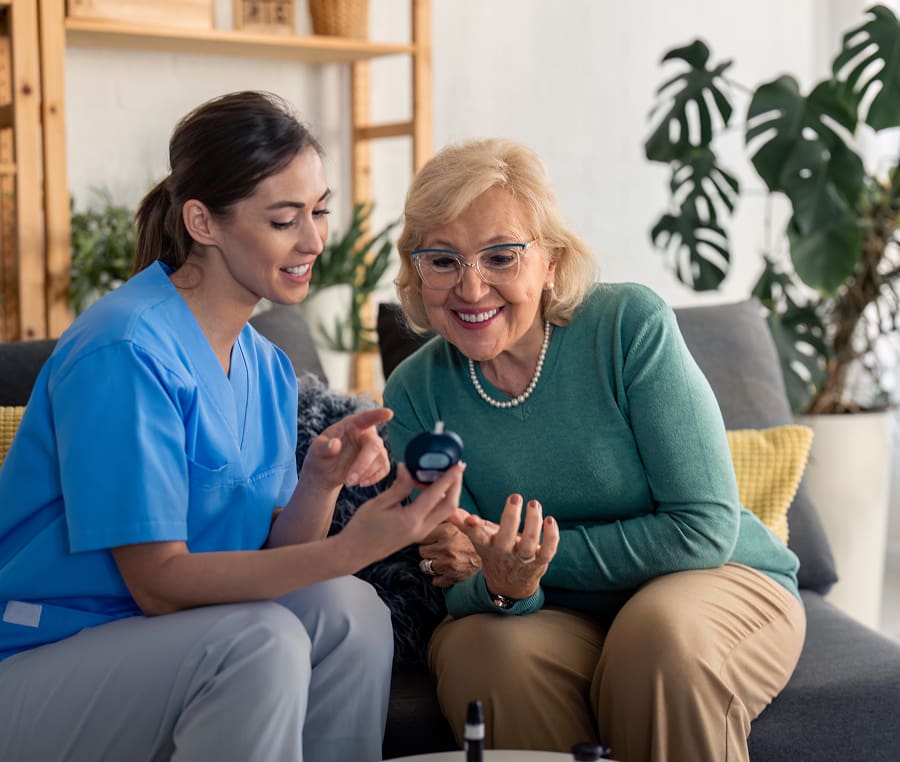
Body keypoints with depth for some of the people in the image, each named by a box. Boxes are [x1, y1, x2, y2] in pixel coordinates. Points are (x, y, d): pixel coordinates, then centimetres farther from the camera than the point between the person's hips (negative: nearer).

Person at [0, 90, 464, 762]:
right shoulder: (127, 353, -20)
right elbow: (157, 582, -22)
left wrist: (320, 484, -17)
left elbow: (271, 555, 4)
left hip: (160, 647, 7)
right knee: (260, 639, -29)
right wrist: (349, 549, -30)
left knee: (347, 609, -16)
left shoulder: (268, 369, 7)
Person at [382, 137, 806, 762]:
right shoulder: (415, 395, -8)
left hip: (718, 580, -1)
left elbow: (705, 527, -18)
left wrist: (534, 559, -22)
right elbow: (458, 590, -6)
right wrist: (502, 587, -31)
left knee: (661, 634, -34)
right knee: (485, 648, -30)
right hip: (558, 618, 2)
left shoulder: (631, 325, -17)